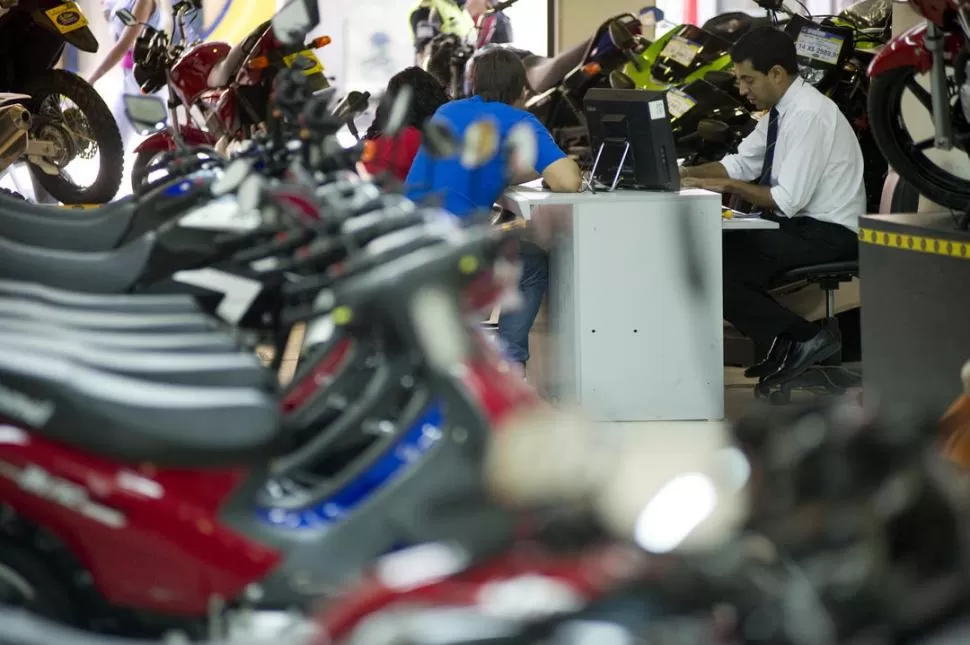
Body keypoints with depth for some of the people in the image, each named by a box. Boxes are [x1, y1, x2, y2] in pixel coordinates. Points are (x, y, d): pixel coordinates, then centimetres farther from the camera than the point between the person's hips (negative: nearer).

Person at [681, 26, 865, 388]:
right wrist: (686, 174, -1)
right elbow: (741, 164, 13)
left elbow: (788, 200, -24)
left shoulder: (808, 115, -21)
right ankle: (784, 344, 7)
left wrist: (726, 186, -16)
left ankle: (802, 339, -5)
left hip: (826, 236, -9)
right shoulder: (781, 110, 7)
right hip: (800, 227, 9)